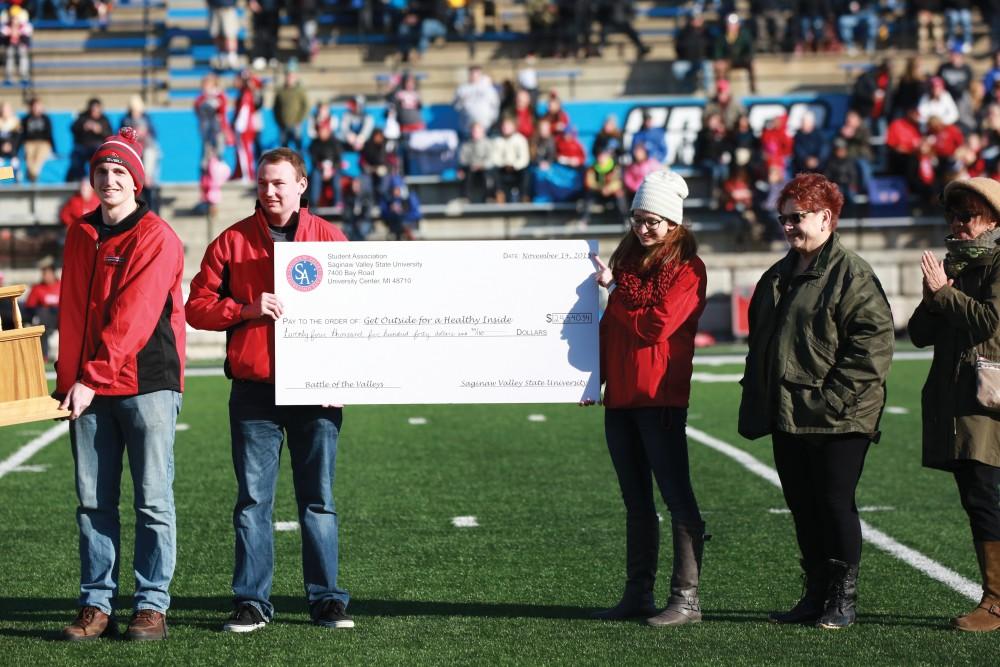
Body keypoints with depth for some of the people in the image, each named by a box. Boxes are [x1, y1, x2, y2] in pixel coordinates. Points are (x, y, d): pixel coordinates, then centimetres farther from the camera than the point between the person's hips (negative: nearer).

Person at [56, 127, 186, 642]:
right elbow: (72, 314, 17)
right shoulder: (80, 236, 14)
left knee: (153, 501, -1)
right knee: (93, 502, 5)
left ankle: (151, 606, 4)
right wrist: (67, 382, 10)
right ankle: (96, 605, 10)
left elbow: (132, 316, -15)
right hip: (88, 387, 6)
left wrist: (93, 378, -21)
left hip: (146, 385, -6)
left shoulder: (156, 237, -6)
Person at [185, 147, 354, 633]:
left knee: (318, 500, 4)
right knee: (252, 500, 3)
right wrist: (247, 310, -11)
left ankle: (326, 598, 11)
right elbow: (197, 306, 5)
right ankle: (251, 601, 9)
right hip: (253, 391, 1)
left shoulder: (330, 239, 5)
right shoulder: (232, 241, 6)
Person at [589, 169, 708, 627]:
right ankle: (638, 595, 16)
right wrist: (596, 378, 13)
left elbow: (656, 325, -15)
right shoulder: (627, 260, 18)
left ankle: (686, 599, -4)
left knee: (677, 496, -6)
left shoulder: (687, 268, -4)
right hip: (620, 398, 8)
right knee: (636, 501, 11)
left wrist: (615, 292, -3)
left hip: (660, 397, -8)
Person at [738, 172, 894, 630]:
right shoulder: (777, 277, 18)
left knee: (835, 503, -3)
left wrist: (835, 396, -19)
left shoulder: (852, 274, -8)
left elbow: (873, 341, -15)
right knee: (802, 507, 11)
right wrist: (754, 403, 15)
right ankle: (816, 594, 20)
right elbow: (759, 345, 24)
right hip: (786, 417, 8)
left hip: (836, 420, -8)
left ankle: (843, 599, 7)